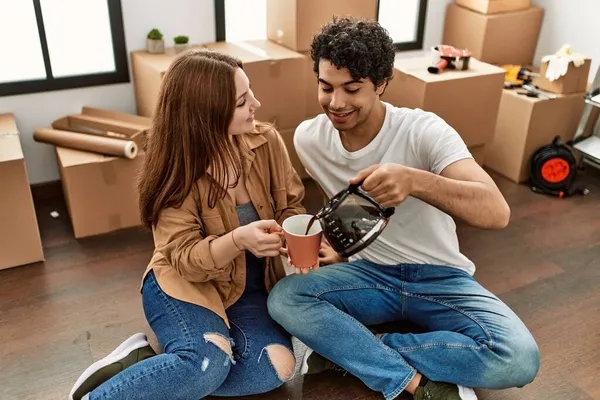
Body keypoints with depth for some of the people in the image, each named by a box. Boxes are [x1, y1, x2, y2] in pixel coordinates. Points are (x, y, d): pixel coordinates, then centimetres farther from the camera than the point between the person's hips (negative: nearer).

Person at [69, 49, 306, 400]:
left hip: (250, 287, 4)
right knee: (207, 363, -32)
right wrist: (239, 240, -39)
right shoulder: (177, 171, -16)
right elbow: (184, 258, -18)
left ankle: (145, 365, -8)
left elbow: (290, 205, 2)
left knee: (276, 366, -22)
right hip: (185, 283, -4)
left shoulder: (267, 142, -9)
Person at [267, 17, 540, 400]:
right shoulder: (308, 138, -8)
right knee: (283, 298, -26)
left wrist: (415, 180, -49)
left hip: (439, 278, -1)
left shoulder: (424, 130, -20)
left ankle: (349, 346, -14)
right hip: (368, 272, 2)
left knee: (517, 357, -28)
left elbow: (497, 212, -33)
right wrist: (333, 241, -2)